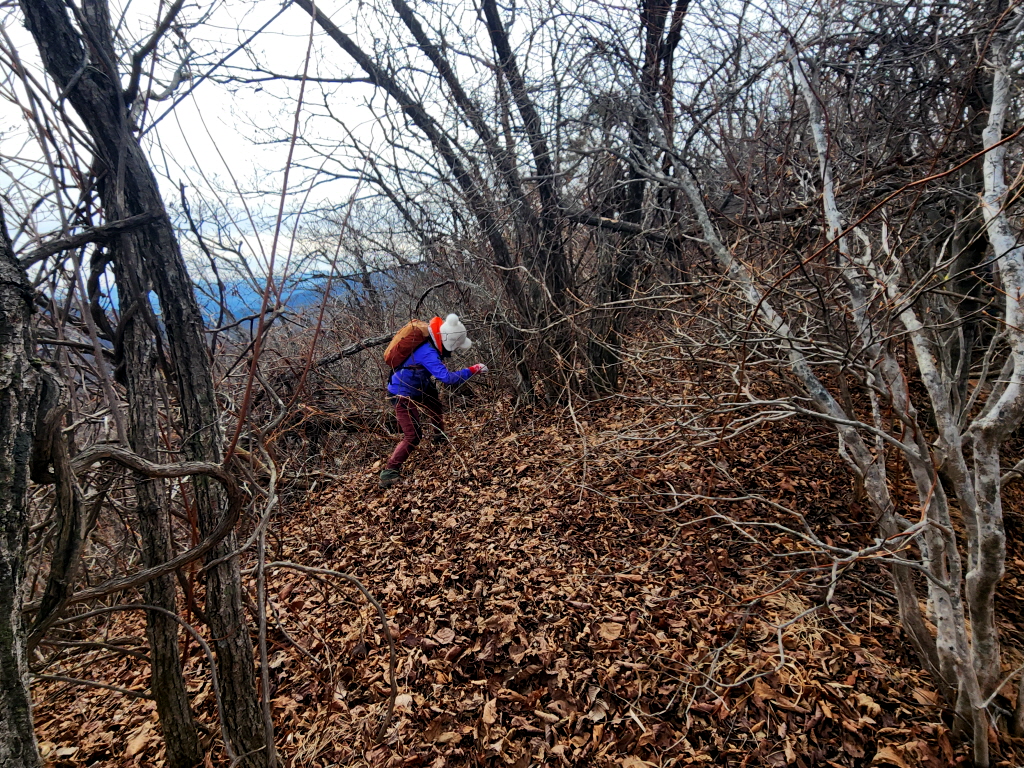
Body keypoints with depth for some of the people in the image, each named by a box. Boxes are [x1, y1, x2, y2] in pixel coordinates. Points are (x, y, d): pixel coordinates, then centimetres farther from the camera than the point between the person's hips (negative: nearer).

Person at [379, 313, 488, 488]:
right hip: (403, 395, -10)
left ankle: (440, 435, 48)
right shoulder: (427, 353, -34)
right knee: (413, 435, -13)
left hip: (416, 387, 10)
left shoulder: (428, 342, -7)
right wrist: (473, 370, -28)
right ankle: (390, 471, -9)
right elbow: (447, 378, -38)